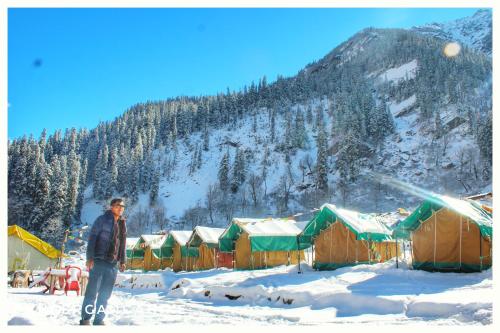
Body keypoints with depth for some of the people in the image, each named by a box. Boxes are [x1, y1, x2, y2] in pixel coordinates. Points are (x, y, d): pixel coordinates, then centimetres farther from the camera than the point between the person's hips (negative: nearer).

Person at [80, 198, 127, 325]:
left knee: (105, 294, 8)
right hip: (98, 261, -6)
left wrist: (122, 261, 14)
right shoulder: (102, 219, -3)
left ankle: (99, 319, 16)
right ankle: (85, 319, 5)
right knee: (92, 291, -3)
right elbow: (92, 238, -8)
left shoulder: (122, 224, 16)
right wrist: (90, 257, -16)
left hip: (113, 264, 6)